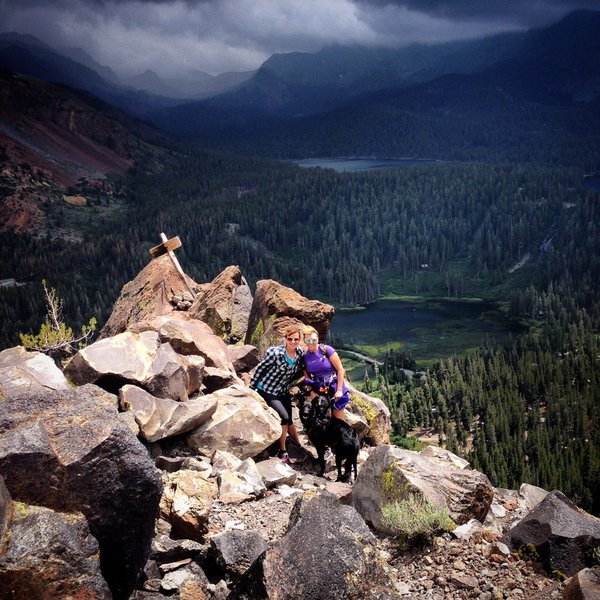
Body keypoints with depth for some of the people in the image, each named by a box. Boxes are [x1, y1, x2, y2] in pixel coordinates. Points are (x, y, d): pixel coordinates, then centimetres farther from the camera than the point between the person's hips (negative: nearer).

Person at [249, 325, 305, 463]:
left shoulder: (300, 354, -8)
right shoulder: (275, 353, -25)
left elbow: (298, 372, 11)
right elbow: (260, 368, -14)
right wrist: (251, 387, -8)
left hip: (284, 391, 6)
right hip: (267, 390, -6)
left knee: (289, 420, 11)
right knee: (284, 417, -16)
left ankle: (298, 447, 32)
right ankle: (282, 452, -1)